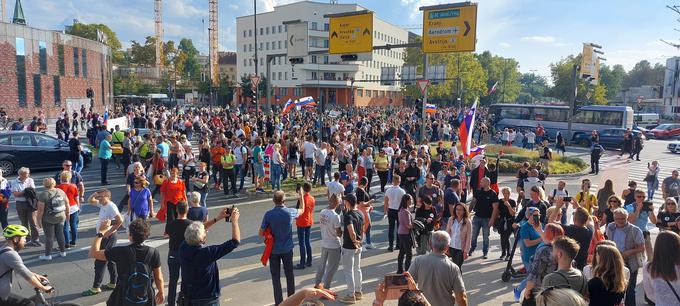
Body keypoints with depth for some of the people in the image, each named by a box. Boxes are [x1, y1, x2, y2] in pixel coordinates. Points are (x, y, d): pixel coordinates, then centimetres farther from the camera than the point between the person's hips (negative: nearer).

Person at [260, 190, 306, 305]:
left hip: (273, 250, -1)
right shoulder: (290, 212, -12)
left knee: (276, 277, 10)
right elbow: (302, 210, 11)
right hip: (287, 249, 1)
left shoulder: (268, 214, -16)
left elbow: (261, 233, -10)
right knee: (289, 275, 17)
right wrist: (301, 196, 24)